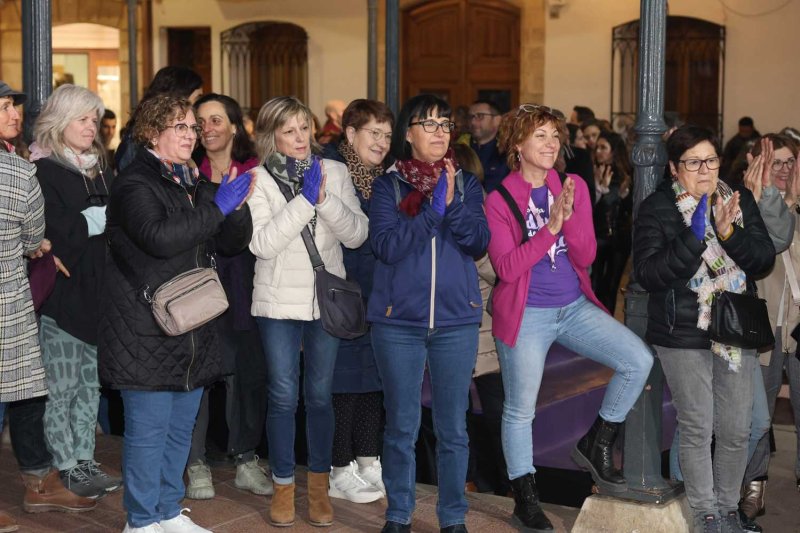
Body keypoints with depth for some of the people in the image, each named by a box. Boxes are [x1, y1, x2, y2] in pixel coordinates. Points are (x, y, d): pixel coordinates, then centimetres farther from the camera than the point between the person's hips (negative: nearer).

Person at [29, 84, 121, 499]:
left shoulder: (100, 168, 15)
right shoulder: (42, 170, -9)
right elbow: (53, 230, -20)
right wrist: (103, 217, -14)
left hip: (97, 292, 7)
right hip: (62, 293, -7)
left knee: (90, 384, 13)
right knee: (61, 387, -1)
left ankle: (85, 461, 22)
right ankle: (65, 469, 8)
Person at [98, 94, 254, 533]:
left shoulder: (193, 184, 16)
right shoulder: (134, 183, -9)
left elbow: (232, 242, 16)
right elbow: (159, 236, -26)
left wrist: (237, 207, -4)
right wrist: (216, 208, -21)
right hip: (146, 331, -8)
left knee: (181, 427, 15)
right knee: (148, 429, -2)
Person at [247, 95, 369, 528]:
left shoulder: (334, 172, 3)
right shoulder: (259, 180, -4)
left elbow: (357, 235, -4)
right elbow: (262, 243, -16)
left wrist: (325, 198, -17)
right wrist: (304, 200, -19)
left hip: (327, 300, 2)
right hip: (279, 302, -2)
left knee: (320, 394, 8)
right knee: (283, 396, 2)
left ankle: (319, 484, 21)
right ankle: (283, 486, 16)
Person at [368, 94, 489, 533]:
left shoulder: (465, 184, 8)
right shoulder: (388, 185, 2)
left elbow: (479, 243, -3)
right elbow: (386, 245, -11)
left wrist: (452, 205, -16)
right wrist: (431, 210, -17)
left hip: (456, 319, 2)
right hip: (398, 320, -1)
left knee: (452, 427, 6)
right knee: (401, 426, 5)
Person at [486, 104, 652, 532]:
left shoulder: (574, 187, 4)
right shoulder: (499, 198, -8)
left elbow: (585, 257, -1)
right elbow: (506, 268, -16)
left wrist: (569, 215, -18)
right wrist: (550, 227, -24)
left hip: (575, 307, 4)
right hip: (525, 314, -4)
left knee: (638, 359, -12)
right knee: (520, 409, 3)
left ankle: (595, 445, 8)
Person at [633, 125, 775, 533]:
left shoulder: (740, 201, 5)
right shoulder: (657, 208, -6)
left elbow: (764, 261, -3)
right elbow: (648, 274, -16)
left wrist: (730, 233, -20)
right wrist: (694, 238, -25)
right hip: (683, 335, -3)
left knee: (736, 429, 7)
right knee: (697, 428, 3)